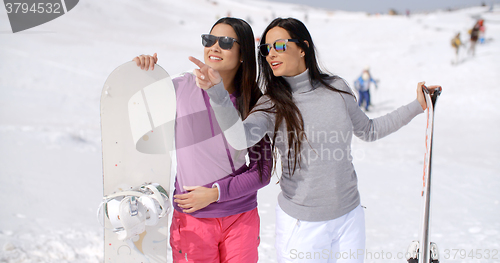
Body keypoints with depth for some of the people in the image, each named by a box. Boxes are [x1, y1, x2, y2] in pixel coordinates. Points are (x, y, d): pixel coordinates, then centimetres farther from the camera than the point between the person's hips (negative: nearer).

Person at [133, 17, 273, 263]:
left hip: (242, 218, 1)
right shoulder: (181, 88, -7)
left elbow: (263, 171, -3)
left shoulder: (255, 103, -4)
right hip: (192, 220, -1)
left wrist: (215, 192, -13)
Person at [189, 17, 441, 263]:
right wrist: (217, 91, -43)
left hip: (350, 216, 3)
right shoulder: (271, 104, -9)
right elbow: (240, 138, -30)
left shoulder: (337, 88, -2)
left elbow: (368, 130, 14)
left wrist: (417, 106, 11)